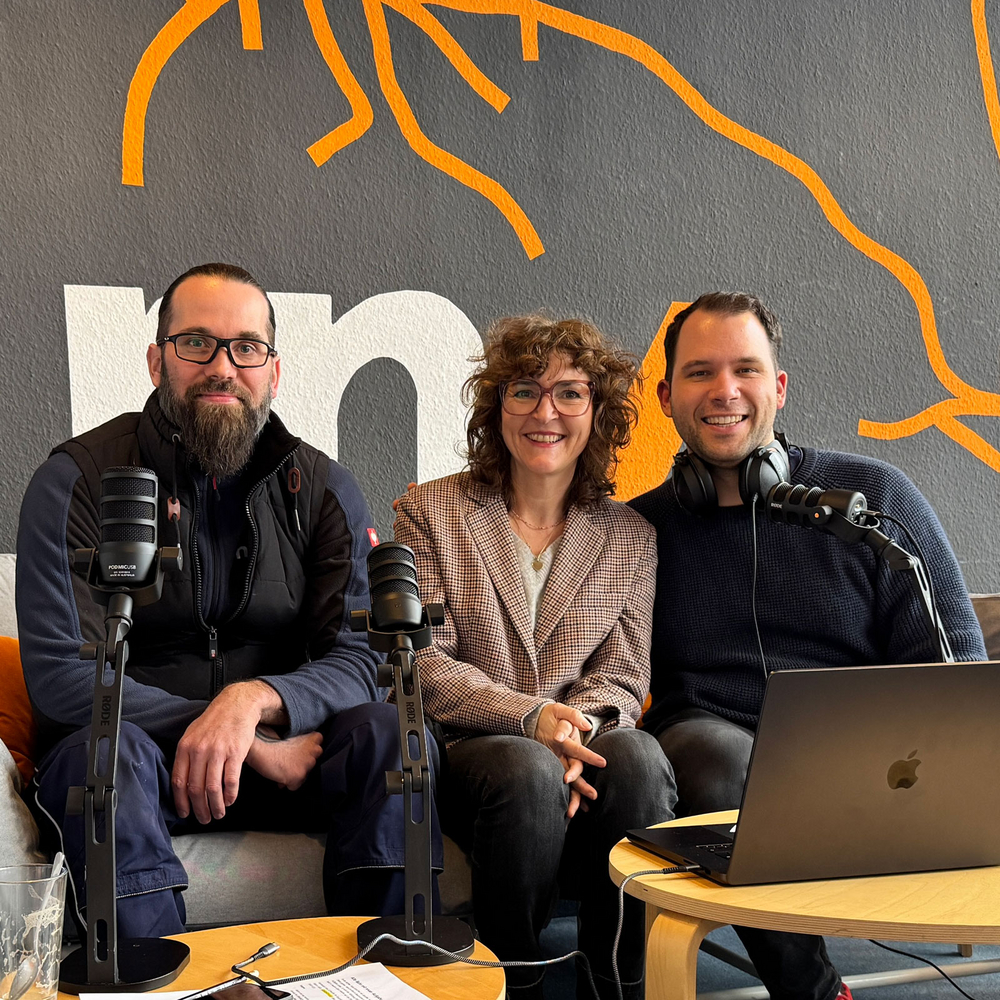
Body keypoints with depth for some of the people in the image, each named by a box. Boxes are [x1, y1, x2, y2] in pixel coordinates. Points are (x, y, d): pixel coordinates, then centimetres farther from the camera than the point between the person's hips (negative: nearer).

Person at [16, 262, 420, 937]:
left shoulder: (323, 490, 3)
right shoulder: (77, 480, -7)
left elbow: (361, 659, -5)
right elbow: (59, 678, -16)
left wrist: (253, 699, -28)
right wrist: (261, 748, -20)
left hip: (279, 752, 3)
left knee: (389, 734, -24)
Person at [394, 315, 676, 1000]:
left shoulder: (629, 536, 11)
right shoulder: (430, 514, 6)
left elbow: (622, 678, 6)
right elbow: (425, 663, -3)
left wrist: (578, 739, -18)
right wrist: (532, 718, -19)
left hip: (583, 742, 2)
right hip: (463, 752, -2)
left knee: (634, 756, -32)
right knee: (528, 771, -35)